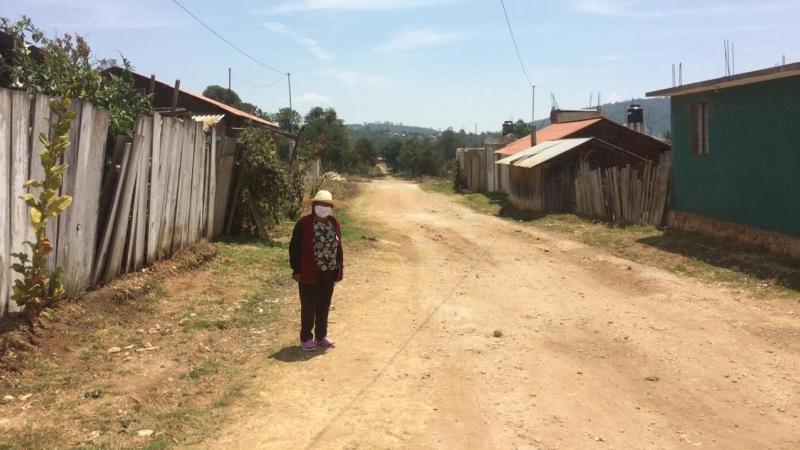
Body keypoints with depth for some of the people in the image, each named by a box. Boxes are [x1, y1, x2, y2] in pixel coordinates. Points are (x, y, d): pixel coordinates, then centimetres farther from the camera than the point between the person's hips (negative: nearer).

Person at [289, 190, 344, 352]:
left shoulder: (334, 223, 4)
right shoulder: (303, 223, -12)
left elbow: (338, 247, 10)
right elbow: (294, 248, -10)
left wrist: (340, 269, 8)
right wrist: (296, 270, -12)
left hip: (329, 273, 5)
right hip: (310, 273, -5)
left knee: (324, 306, 15)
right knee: (308, 306, 5)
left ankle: (321, 335, 29)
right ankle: (306, 338, 18)